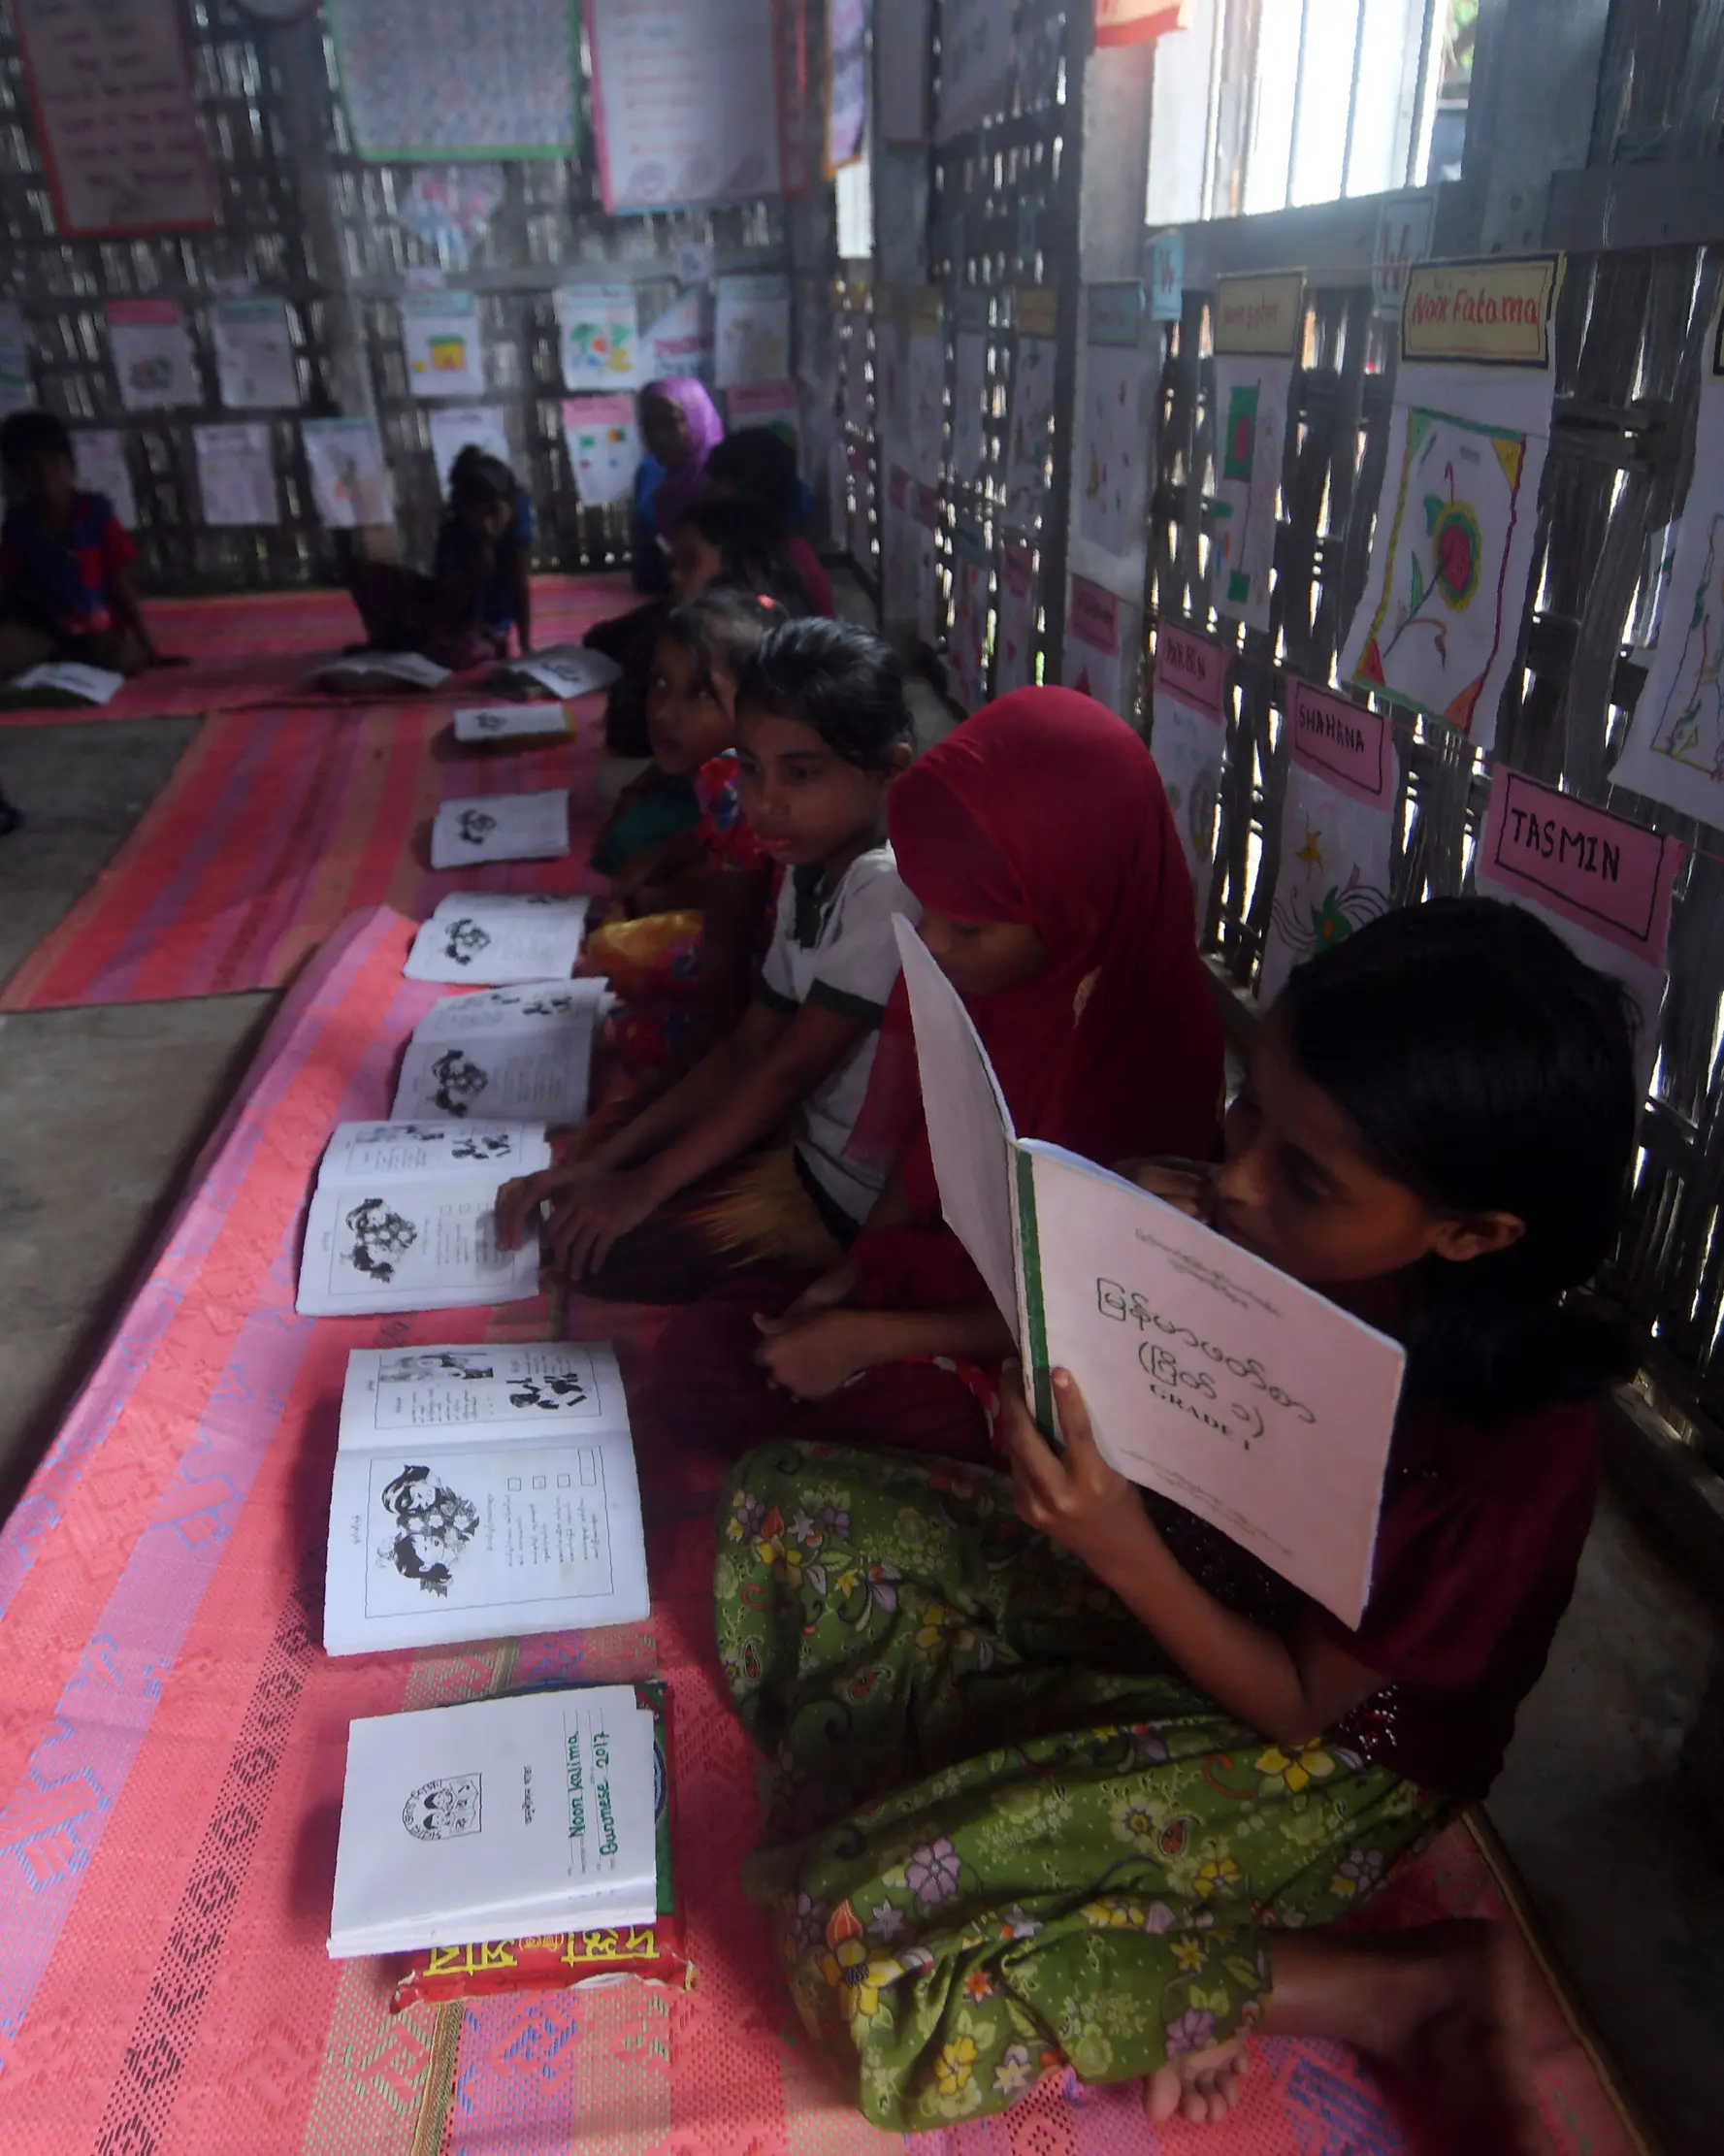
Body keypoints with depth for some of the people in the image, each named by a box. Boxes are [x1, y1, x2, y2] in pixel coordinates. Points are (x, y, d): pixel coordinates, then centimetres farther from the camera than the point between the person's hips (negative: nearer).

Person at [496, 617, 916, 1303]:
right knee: (583, 1200, 11)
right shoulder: (811, 870, 4)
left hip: (852, 1194, -9)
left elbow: (791, 1066, -21)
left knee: (602, 1253, -10)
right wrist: (600, 1161, 1)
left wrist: (646, 1184, -11)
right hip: (804, 1137, 9)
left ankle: (834, 1291, 1)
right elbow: (748, 1046, 7)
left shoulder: (888, 884, -25)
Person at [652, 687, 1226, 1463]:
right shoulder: (966, 971, -10)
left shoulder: (1148, 1048, -28)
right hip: (930, 1266, 6)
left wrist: (871, 1337, -19)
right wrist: (849, 1276, -5)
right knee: (703, 1345, -8)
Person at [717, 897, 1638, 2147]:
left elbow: (1302, 1700, -19)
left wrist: (1125, 1554, -35)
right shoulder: (1273, 1239, -18)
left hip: (1320, 1754, -7)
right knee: (785, 1511, 3)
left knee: (863, 1939, -20)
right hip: (1162, 1579, 7)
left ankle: (1386, 1989, -7)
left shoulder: (1514, 1458, -31)